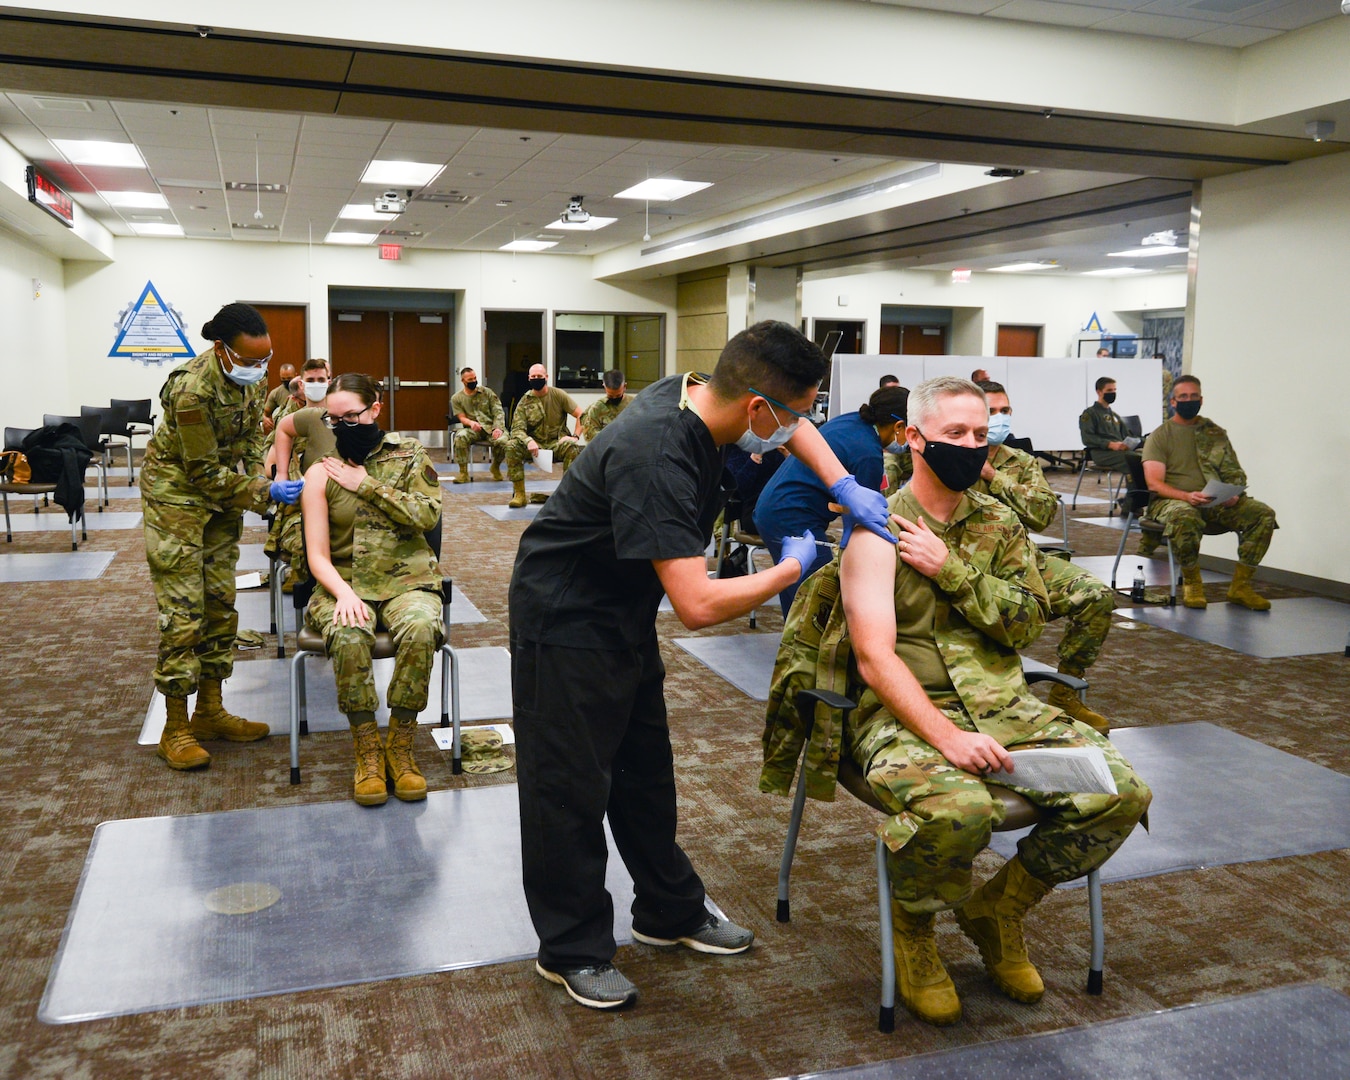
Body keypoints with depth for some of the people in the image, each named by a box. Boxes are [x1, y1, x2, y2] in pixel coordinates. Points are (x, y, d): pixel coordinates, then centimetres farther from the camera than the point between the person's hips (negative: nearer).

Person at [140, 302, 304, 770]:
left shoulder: (250, 376, -6)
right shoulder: (193, 390, -30)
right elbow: (205, 474, -24)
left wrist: (259, 481, -6)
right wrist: (264, 492, -26)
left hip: (222, 490, 8)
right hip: (179, 493, -8)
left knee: (221, 604, 10)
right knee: (183, 614, -8)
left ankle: (209, 711, 22)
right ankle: (175, 730, 2)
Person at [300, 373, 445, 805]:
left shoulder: (410, 456, 8)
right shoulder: (321, 473, 6)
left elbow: (427, 515, -9)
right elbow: (318, 555, 0)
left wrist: (367, 485, -9)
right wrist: (343, 593, -20)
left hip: (406, 579, 0)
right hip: (346, 582, 0)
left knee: (420, 630, -34)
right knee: (348, 636, -34)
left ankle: (401, 746, -15)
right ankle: (367, 750, -15)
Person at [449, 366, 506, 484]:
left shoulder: (487, 392, 10)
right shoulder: (457, 398, 10)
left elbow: (498, 412, 2)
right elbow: (462, 418, 0)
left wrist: (498, 428, -17)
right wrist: (471, 423, -25)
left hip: (491, 427, 0)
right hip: (473, 430, 0)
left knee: (502, 441, -33)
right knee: (460, 436, -35)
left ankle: (496, 467, 0)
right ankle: (463, 473, -25)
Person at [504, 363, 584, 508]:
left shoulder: (558, 395, 1)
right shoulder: (524, 402, 4)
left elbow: (581, 415, -1)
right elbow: (517, 429, -6)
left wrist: (575, 436, -15)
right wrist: (528, 441, -27)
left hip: (557, 443, -1)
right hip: (534, 444, 1)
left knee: (572, 446, -33)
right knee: (512, 445, -26)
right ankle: (519, 494, -20)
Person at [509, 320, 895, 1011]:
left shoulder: (693, 394, -9)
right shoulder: (655, 458, -36)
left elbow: (793, 424, 11)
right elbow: (699, 605, -40)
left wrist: (844, 487, -4)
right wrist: (789, 569, -24)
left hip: (625, 616, 9)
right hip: (565, 623, -9)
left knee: (646, 772, 19)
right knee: (572, 787, 3)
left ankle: (670, 913, 36)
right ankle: (572, 951, 22)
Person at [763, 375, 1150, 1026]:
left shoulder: (1001, 524, 13)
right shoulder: (878, 531, -4)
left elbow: (1025, 624, 2)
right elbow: (875, 657, -14)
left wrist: (951, 569, -11)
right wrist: (946, 736, -26)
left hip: (1002, 705, 6)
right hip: (904, 711, -6)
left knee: (1123, 791, -12)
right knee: (957, 809, -36)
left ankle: (997, 909, 11)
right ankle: (912, 924, 0)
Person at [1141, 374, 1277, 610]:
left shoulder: (1215, 433, 18)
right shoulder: (1160, 435, 5)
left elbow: (1234, 472, 15)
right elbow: (1154, 483, -7)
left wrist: (1234, 494, -9)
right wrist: (1187, 496, -24)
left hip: (1217, 503, 5)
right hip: (1172, 501, -4)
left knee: (1263, 514, -20)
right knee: (1184, 516, -41)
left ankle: (1240, 586, -10)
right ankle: (1191, 582, -17)